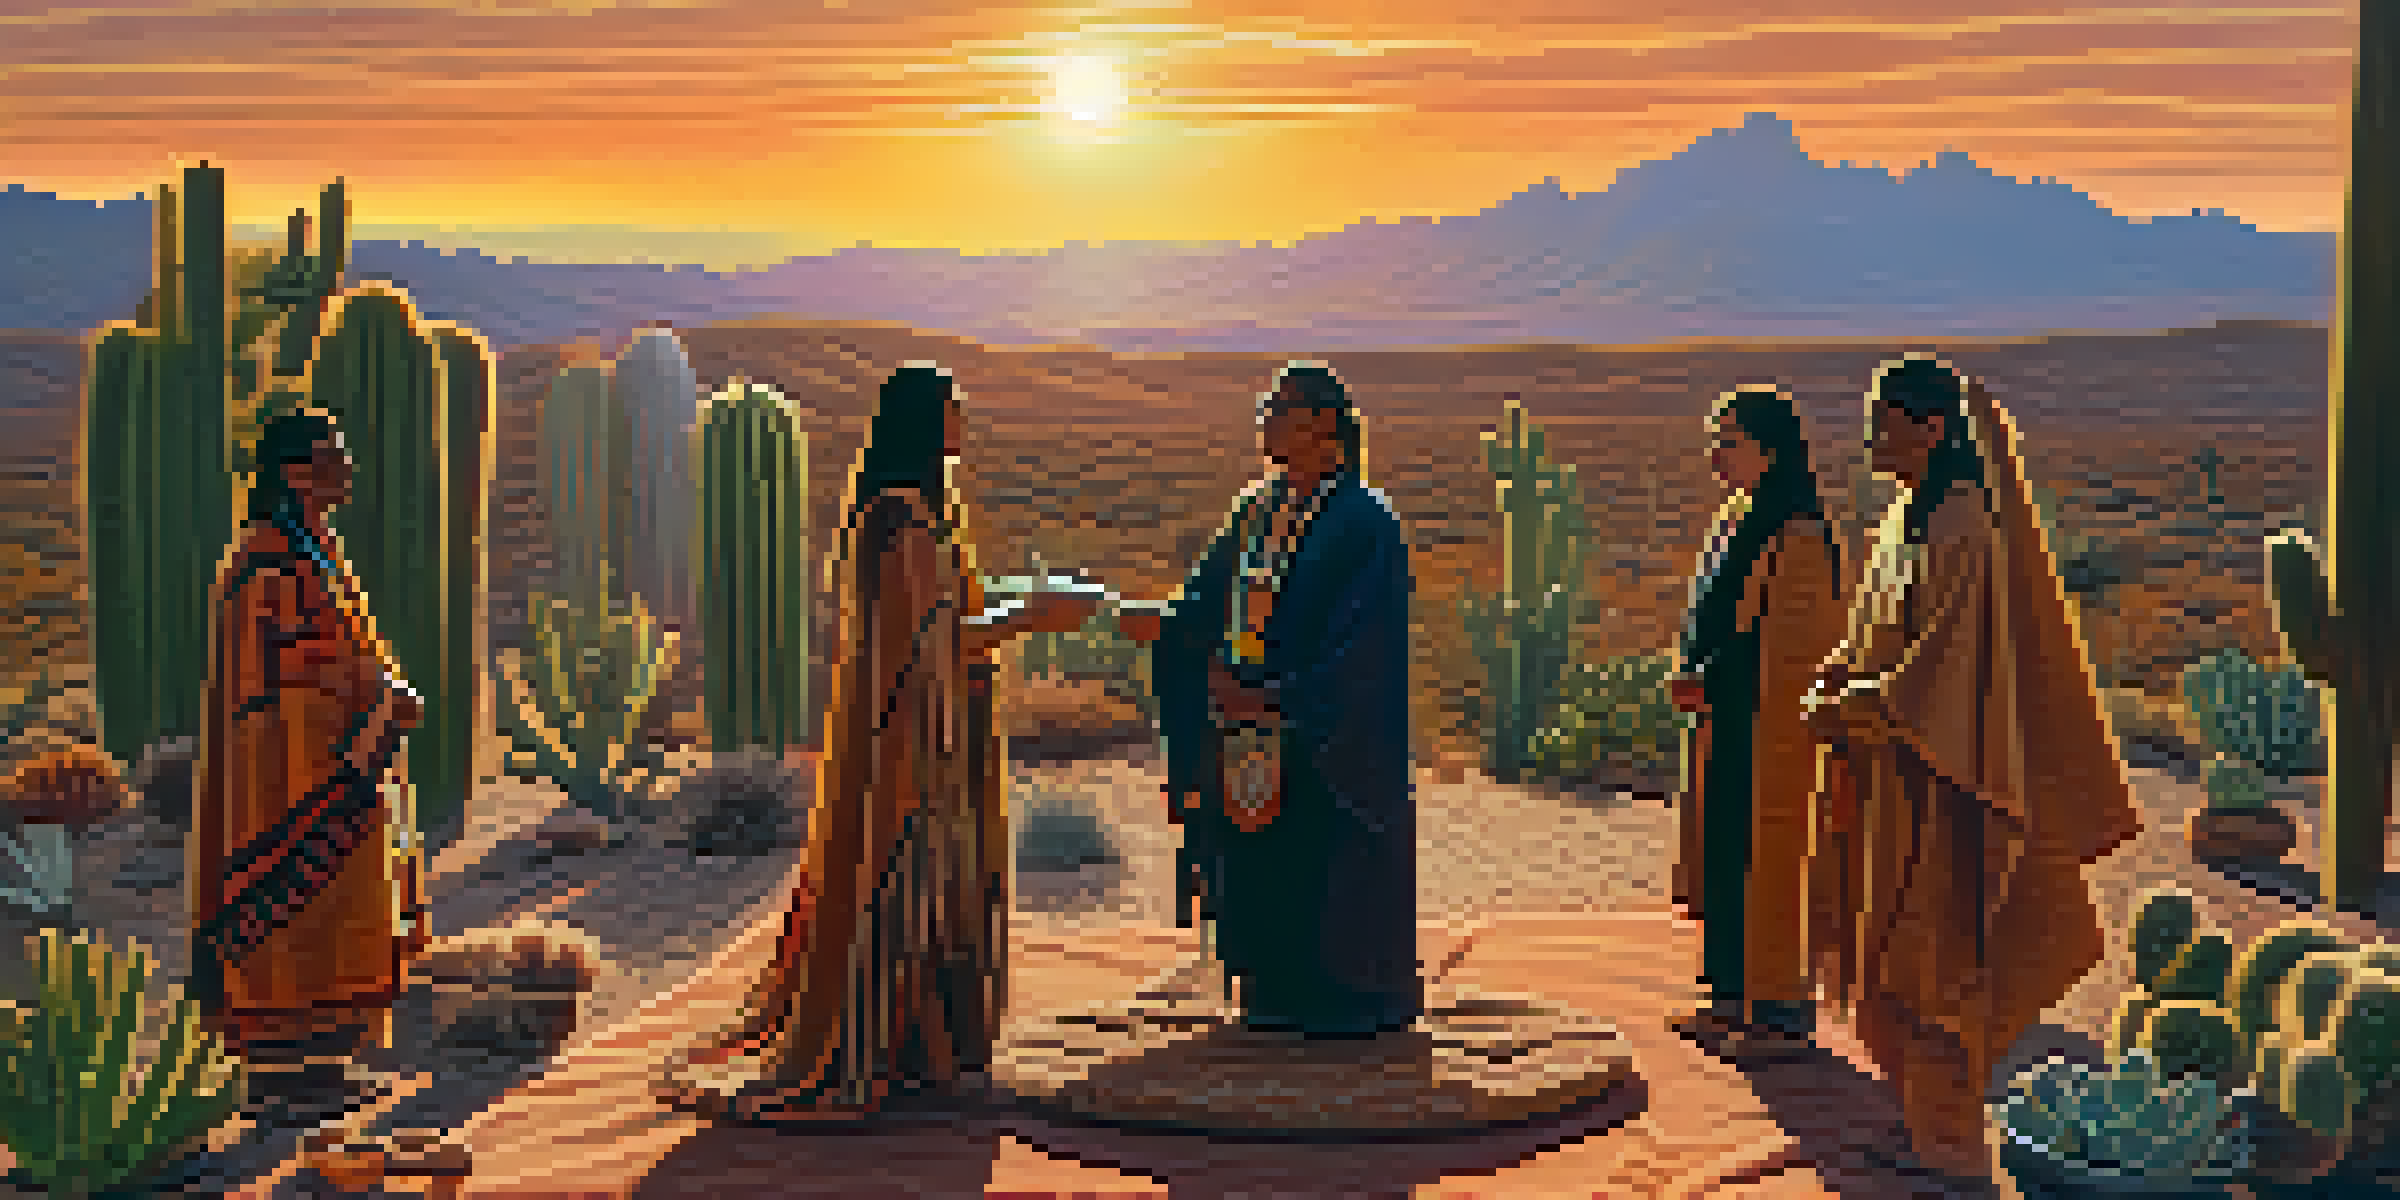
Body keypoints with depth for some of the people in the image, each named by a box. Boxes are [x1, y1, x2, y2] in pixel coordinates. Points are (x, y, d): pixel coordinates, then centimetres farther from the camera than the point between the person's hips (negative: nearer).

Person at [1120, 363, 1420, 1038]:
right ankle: (1280, 995, 22)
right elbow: (1210, 607, 9)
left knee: (1331, 878, 0)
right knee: (1262, 874, 11)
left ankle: (1350, 1002, 14)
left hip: (1329, 737, -7)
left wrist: (1279, 697, -24)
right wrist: (1164, 627, -8)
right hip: (1254, 726, 7)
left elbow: (1358, 645, -18)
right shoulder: (1257, 512, 10)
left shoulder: (1363, 523, -12)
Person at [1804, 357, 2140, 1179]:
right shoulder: (1906, 518, 11)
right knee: (1887, 947, 13)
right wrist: (1832, 680, 1)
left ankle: (1951, 1142, 11)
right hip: (1889, 773, 9)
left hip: (1938, 769, -9)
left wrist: (1853, 708, -15)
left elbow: (1949, 662, -21)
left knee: (1932, 950, 0)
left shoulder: (1968, 529, -18)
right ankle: (1926, 1121, 24)